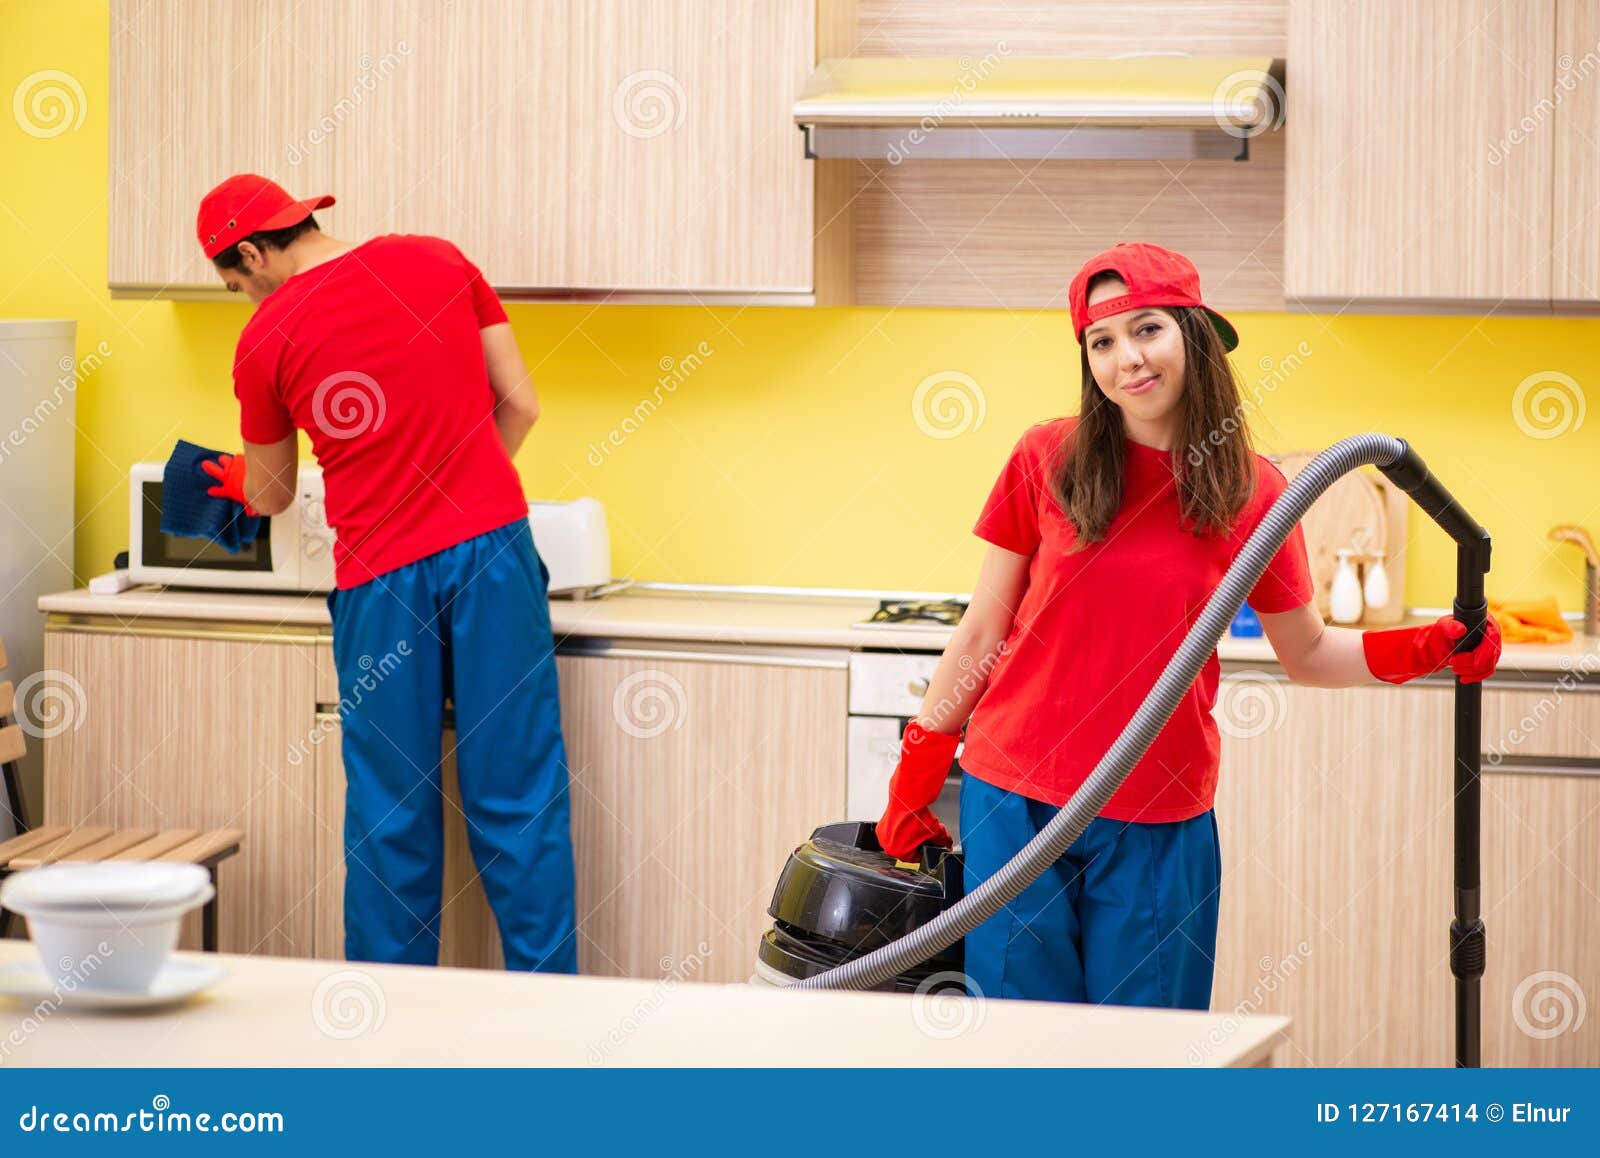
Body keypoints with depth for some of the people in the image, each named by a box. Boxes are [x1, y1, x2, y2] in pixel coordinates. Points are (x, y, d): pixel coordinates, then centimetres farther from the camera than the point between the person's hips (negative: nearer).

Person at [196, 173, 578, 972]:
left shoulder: (266, 341, 0)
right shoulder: (437, 262, 5)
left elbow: (270, 499, 15)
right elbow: (520, 405, 8)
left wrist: (238, 479, 39)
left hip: (382, 578, -2)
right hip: (493, 547, 2)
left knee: (389, 816, 8)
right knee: (520, 799, 3)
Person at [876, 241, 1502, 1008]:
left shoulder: (1251, 493, 0)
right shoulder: (1048, 461, -2)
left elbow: (1307, 655, 11)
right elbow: (983, 631, 6)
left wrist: (1423, 649, -4)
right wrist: (915, 777, 7)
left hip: (1159, 827, 0)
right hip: (1015, 801, 0)